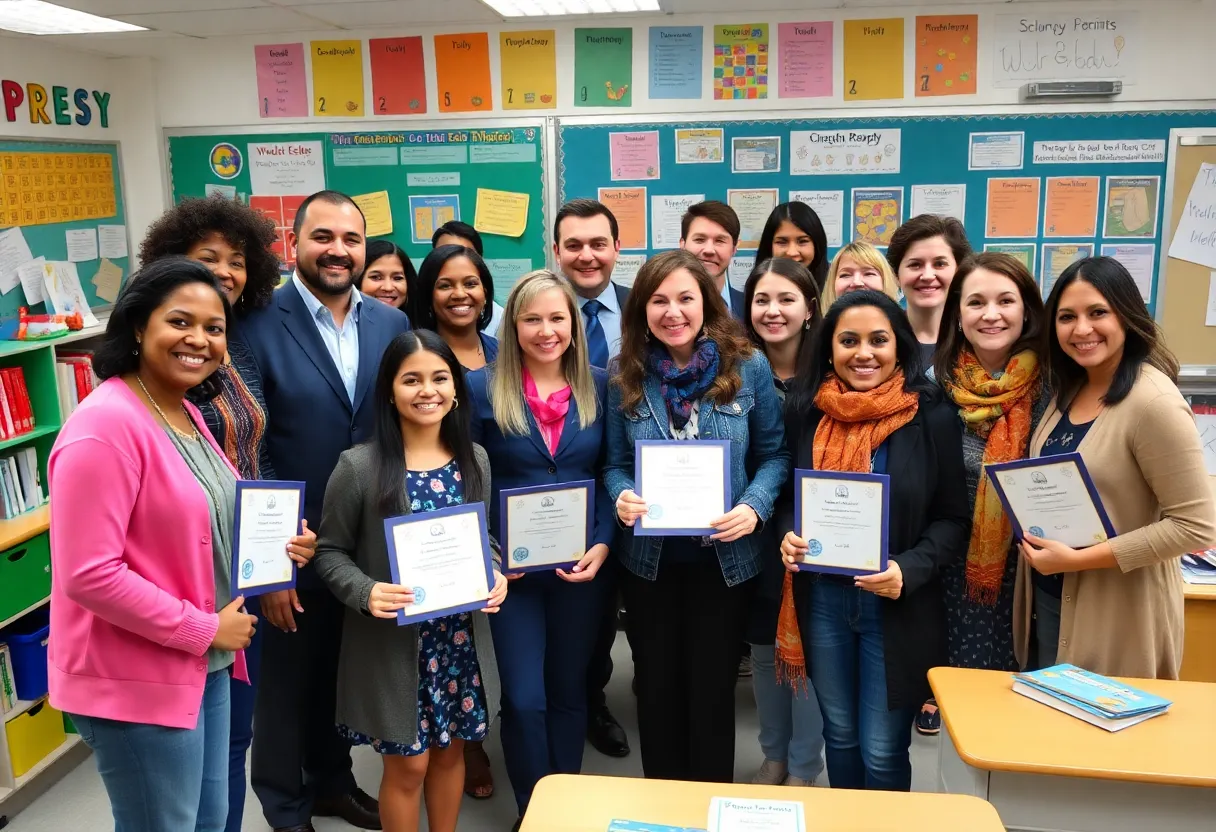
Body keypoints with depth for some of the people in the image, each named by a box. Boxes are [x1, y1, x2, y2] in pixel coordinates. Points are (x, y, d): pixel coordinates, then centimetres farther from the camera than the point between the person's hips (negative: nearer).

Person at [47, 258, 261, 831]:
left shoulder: (185, 414, 7)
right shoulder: (105, 426, -21)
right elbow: (88, 575, -25)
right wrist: (203, 630, -18)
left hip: (204, 664, 9)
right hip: (137, 681, -9)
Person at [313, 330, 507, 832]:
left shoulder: (474, 460, 1)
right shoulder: (359, 466, -13)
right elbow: (331, 552, -6)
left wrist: (493, 576, -8)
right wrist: (366, 593, -24)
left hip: (461, 637, 4)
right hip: (394, 642, -4)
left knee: (450, 750, 19)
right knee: (408, 764, 9)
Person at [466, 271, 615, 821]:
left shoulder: (599, 387, 0)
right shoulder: (483, 388, -5)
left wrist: (603, 544, -8)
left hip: (582, 564, 2)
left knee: (569, 690, 15)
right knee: (524, 698, 3)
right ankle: (534, 811, 25)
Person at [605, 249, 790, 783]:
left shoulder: (747, 367, -6)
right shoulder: (626, 375, -2)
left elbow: (774, 454, -1)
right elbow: (615, 464, 3)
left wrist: (754, 507, -18)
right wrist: (623, 498, -19)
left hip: (724, 558, -1)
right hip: (649, 559, 2)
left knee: (713, 690, 13)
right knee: (657, 689, 17)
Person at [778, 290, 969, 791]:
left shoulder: (933, 417, -9)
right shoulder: (806, 412, 0)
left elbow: (953, 519, -5)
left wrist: (909, 570, -21)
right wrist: (789, 536, -11)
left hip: (895, 606, -3)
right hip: (822, 599, 3)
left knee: (882, 750, 7)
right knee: (839, 735, 19)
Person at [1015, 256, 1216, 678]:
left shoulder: (1154, 402, -21)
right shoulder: (1068, 389, 3)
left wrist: (1079, 559, -23)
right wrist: (1033, 531, -3)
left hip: (1117, 614, -7)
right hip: (1050, 597, 8)